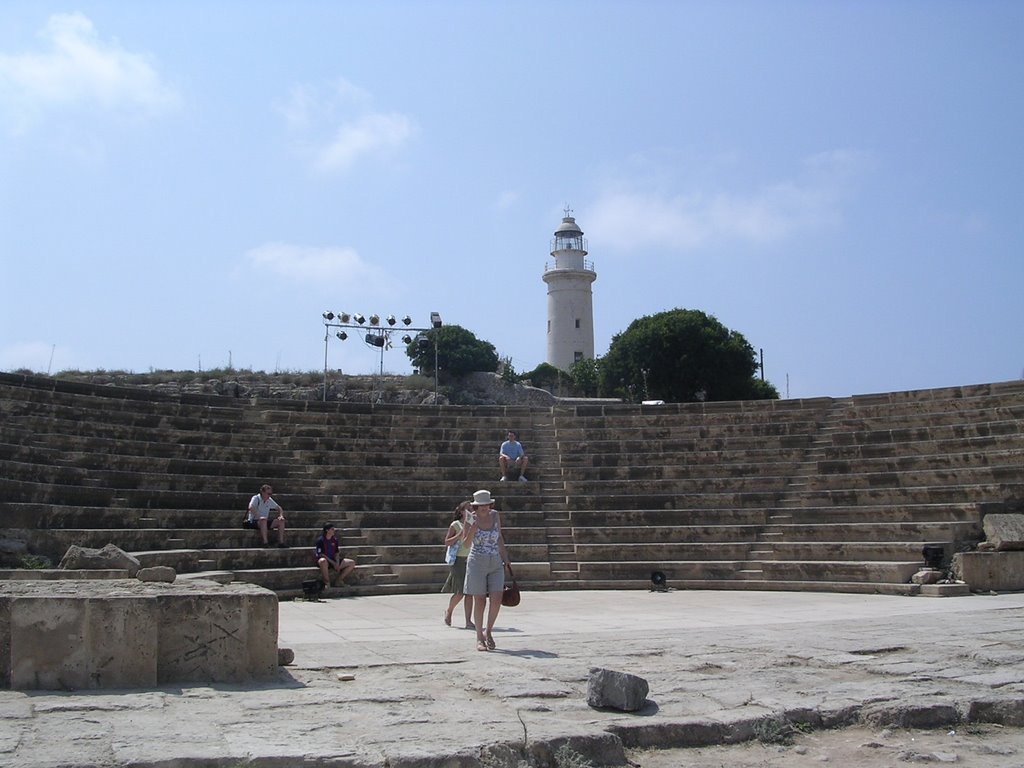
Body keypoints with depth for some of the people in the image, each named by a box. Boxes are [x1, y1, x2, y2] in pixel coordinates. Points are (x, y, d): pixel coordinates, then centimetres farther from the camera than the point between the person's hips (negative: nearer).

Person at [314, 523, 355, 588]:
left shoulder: (334, 540, 11)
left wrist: (337, 563, -8)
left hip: (333, 560, 6)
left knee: (352, 563, -7)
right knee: (323, 561, -45)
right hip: (325, 560, -6)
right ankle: (327, 582, -28)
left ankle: (340, 580, -5)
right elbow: (320, 554, -13)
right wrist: (333, 563, -19)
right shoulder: (320, 540, -8)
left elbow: (336, 553, 12)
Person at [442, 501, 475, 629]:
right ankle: (449, 611, 21)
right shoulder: (455, 525, -2)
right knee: (460, 592, -7)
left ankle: (468, 621, 1)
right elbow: (447, 542, -7)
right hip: (459, 560, -4)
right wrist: (461, 534, -16)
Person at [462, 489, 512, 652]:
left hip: (496, 564, 3)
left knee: (497, 600, -8)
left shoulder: (494, 515, 3)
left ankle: (488, 632, 14)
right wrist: (474, 525, -24)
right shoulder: (471, 518, -6)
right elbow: (466, 542, -12)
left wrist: (505, 557, 8)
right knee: (479, 601, -1)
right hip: (477, 563, -3)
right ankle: (479, 639, 11)